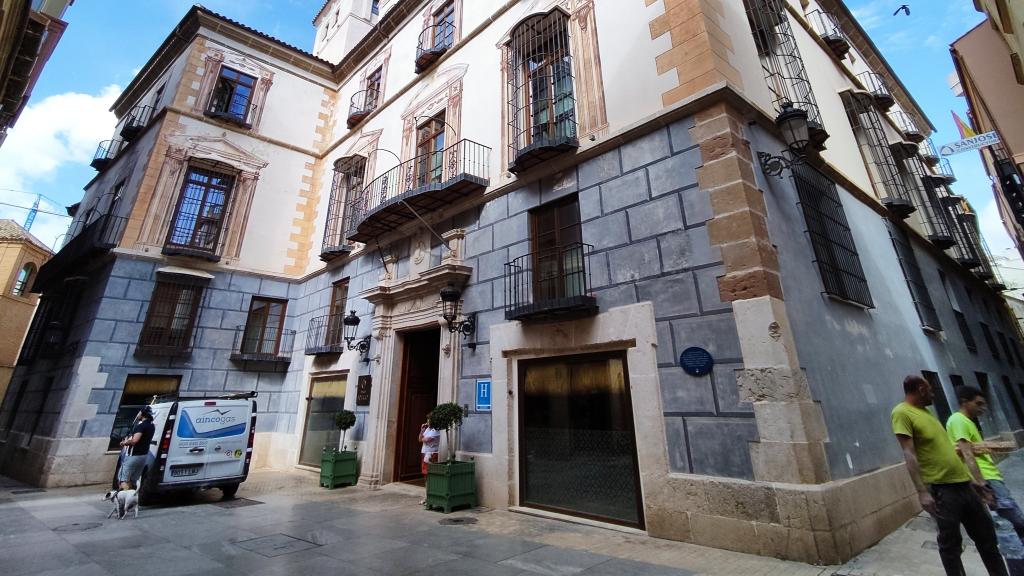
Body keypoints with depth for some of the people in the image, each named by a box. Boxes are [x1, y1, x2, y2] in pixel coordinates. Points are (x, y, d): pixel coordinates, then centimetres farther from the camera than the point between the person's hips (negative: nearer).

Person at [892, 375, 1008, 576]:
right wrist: (922, 491, -24)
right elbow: (909, 455, -20)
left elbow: (946, 450, 20)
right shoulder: (902, 413, -15)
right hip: (941, 488, -9)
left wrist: (971, 479, 20)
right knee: (950, 543, 3)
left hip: (962, 483, 9)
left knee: (986, 535, 19)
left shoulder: (925, 411, 13)